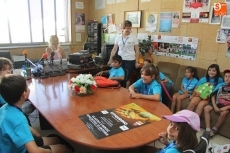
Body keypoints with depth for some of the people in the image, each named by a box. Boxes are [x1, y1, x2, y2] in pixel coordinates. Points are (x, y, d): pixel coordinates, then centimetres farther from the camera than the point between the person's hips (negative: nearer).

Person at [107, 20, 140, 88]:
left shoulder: (134, 37, -2)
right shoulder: (118, 37, 5)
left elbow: (137, 50, 0)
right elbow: (114, 49, 9)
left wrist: (136, 62, -3)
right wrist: (110, 60, 6)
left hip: (130, 60, -2)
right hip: (120, 60, 2)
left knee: (127, 77, 2)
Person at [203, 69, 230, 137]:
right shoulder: (220, 85, 4)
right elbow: (213, 96, 3)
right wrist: (215, 106, -9)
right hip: (217, 103, 4)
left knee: (224, 113, -33)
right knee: (206, 108, -19)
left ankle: (214, 130, -12)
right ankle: (208, 130, -19)